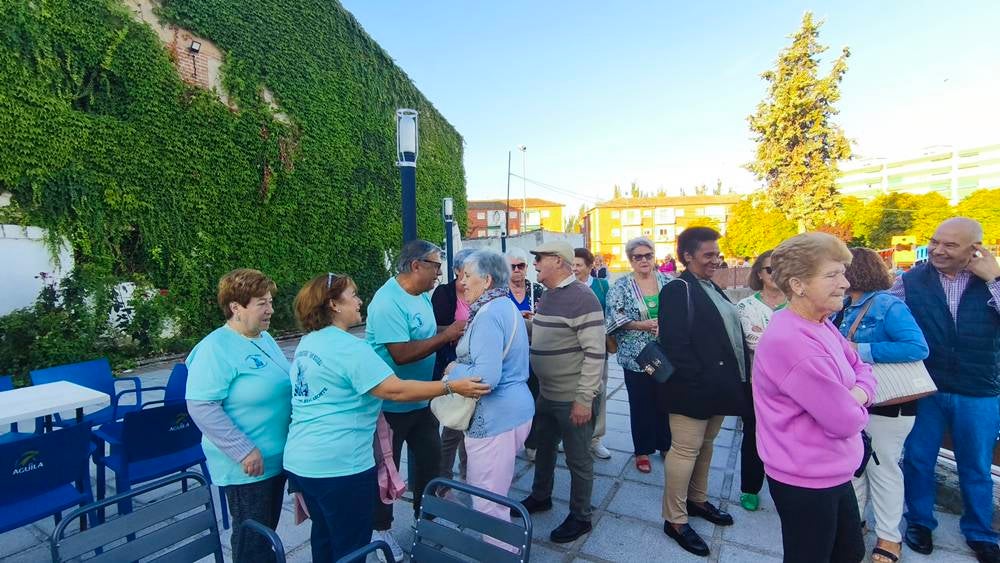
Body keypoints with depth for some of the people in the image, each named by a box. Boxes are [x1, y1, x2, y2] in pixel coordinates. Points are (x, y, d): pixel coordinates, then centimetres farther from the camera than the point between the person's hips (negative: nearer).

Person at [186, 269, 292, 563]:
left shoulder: (264, 338, 6)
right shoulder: (216, 348, -20)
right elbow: (201, 406, -25)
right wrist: (244, 451, -24)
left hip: (276, 458, 8)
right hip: (246, 467, -8)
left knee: (268, 530, 23)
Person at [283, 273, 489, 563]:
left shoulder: (306, 344, 8)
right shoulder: (348, 347, -21)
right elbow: (395, 390, -27)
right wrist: (452, 387, -24)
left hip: (300, 460, 9)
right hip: (339, 464, -9)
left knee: (324, 536, 25)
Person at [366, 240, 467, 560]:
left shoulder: (422, 295, 2)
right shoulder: (388, 302, -26)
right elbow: (402, 354, -32)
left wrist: (453, 333, -6)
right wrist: (446, 336, -26)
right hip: (390, 404, -8)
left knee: (430, 458, 19)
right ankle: (380, 529, 35)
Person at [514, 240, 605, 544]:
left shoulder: (582, 298, -20)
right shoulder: (547, 295, 7)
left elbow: (595, 353, -22)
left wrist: (584, 399, -22)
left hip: (573, 399, -8)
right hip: (546, 394, 8)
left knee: (578, 459, 10)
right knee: (543, 448, 23)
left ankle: (580, 517, 29)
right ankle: (540, 497, 45)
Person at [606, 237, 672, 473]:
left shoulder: (667, 281, 4)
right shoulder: (621, 286, -3)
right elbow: (615, 317, -9)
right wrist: (640, 325, -19)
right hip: (637, 356, -2)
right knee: (641, 404, 8)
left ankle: (665, 445, 34)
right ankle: (642, 451, 24)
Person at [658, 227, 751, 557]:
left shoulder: (713, 288, 15)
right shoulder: (678, 289, -15)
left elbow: (729, 335, 18)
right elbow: (675, 344, -22)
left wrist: (733, 380, 12)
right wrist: (698, 382, -23)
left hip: (717, 385, 9)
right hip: (694, 388, -9)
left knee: (705, 446, 21)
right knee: (686, 450, 1)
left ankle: (697, 500, 39)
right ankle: (675, 520, 15)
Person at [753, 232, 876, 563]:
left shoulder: (822, 325, 1)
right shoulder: (792, 342, -31)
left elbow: (861, 369, 11)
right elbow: (846, 421, -26)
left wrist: (857, 395, -10)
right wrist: (854, 407, -4)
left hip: (831, 472, 9)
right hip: (806, 481, -9)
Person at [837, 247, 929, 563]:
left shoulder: (888, 305, -18)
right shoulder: (847, 308, 4)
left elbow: (918, 347, -29)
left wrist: (861, 350, -28)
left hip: (886, 404, -7)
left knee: (883, 469, 9)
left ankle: (889, 537, 27)